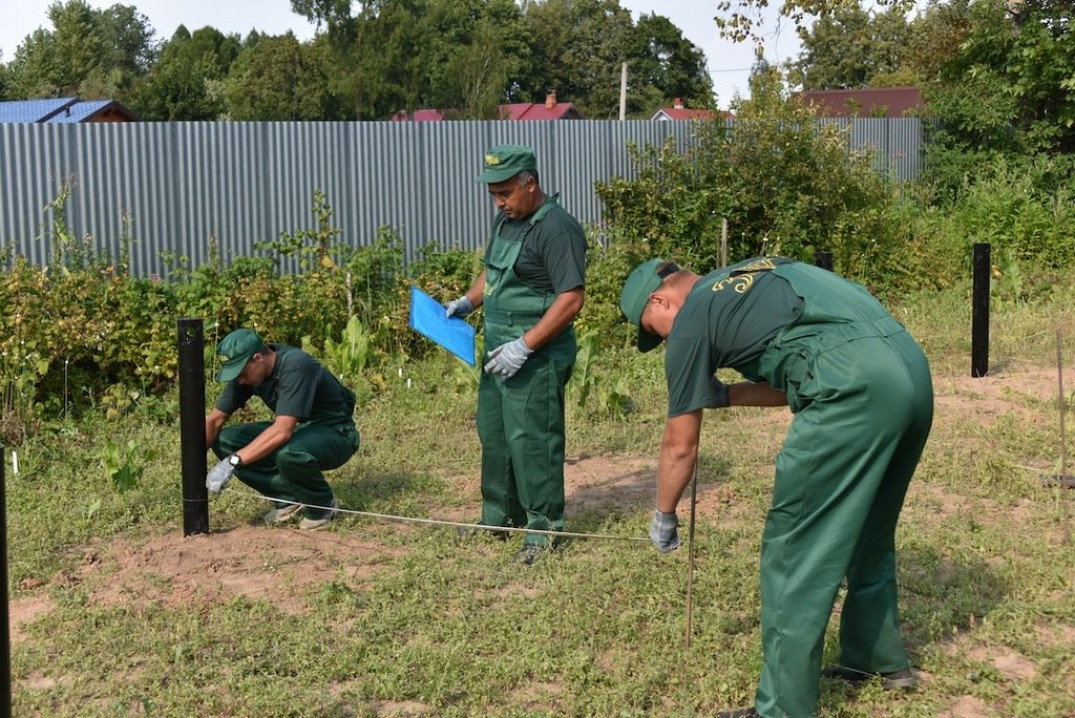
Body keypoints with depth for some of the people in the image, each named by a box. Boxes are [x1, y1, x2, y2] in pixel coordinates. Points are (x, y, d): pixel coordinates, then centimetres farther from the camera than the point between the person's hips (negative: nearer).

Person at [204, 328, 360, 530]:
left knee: (288, 453, -39)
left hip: (335, 434, -8)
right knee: (223, 441, -6)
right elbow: (214, 419, -2)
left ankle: (322, 505, -8)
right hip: (299, 430, 8)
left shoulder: (296, 366, -30)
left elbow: (282, 432, -37)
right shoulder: (246, 369, -7)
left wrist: (233, 462, -37)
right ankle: (287, 499, 4)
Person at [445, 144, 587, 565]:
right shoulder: (506, 220, 12)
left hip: (537, 357, -9)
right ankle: (499, 515, 31)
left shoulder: (557, 228, -17)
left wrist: (524, 346, -25)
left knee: (531, 439, -5)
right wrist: (467, 302, 7)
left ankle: (545, 527, 8)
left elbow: (572, 299, -23)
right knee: (493, 433, 16)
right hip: (500, 351, 9)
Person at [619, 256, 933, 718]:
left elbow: (680, 446, 12)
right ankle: (882, 658, 40)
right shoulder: (752, 277, 29)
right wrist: (726, 395, 36)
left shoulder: (692, 320, 7)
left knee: (793, 553, 1)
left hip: (857, 387, -9)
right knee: (870, 533, 25)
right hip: (912, 369, 9)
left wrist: (663, 516, 26)